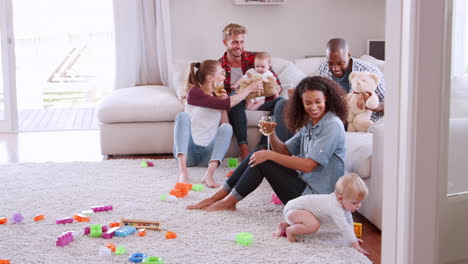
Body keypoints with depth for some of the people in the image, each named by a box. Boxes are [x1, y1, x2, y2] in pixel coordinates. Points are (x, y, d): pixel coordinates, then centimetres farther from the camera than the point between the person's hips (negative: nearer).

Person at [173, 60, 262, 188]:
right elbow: (227, 104, -16)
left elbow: (225, 126, 7)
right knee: (182, 116, -26)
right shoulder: (194, 92, -2)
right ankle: (183, 172, -45)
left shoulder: (218, 96, 16)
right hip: (187, 152, -4)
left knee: (226, 128, -20)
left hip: (208, 153, 4)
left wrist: (223, 108, -3)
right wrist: (249, 89, -6)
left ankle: (209, 174, -41)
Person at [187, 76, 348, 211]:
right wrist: (272, 135, -11)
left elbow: (308, 165, -22)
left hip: (316, 194, -8)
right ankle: (217, 197, 6)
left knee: (264, 162, -15)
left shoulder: (332, 126, -17)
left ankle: (229, 202, 1)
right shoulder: (309, 124, 12)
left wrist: (270, 155, -19)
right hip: (302, 181, 9)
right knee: (257, 154, 1)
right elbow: (285, 151, 9)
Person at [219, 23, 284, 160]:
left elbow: (276, 83, 5)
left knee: (280, 101, -25)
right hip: (234, 107, -2)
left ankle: (262, 147, -30)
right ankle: (243, 146, -38)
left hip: (257, 103, 2)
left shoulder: (254, 58, 5)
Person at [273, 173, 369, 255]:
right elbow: (344, 227, -37)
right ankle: (290, 231, -8)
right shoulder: (335, 207, -33)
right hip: (293, 209, -10)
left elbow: (348, 221, 12)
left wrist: (353, 237, 12)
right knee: (314, 225, -33)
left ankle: (285, 225, 32)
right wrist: (355, 244, -36)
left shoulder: (346, 202, -4)